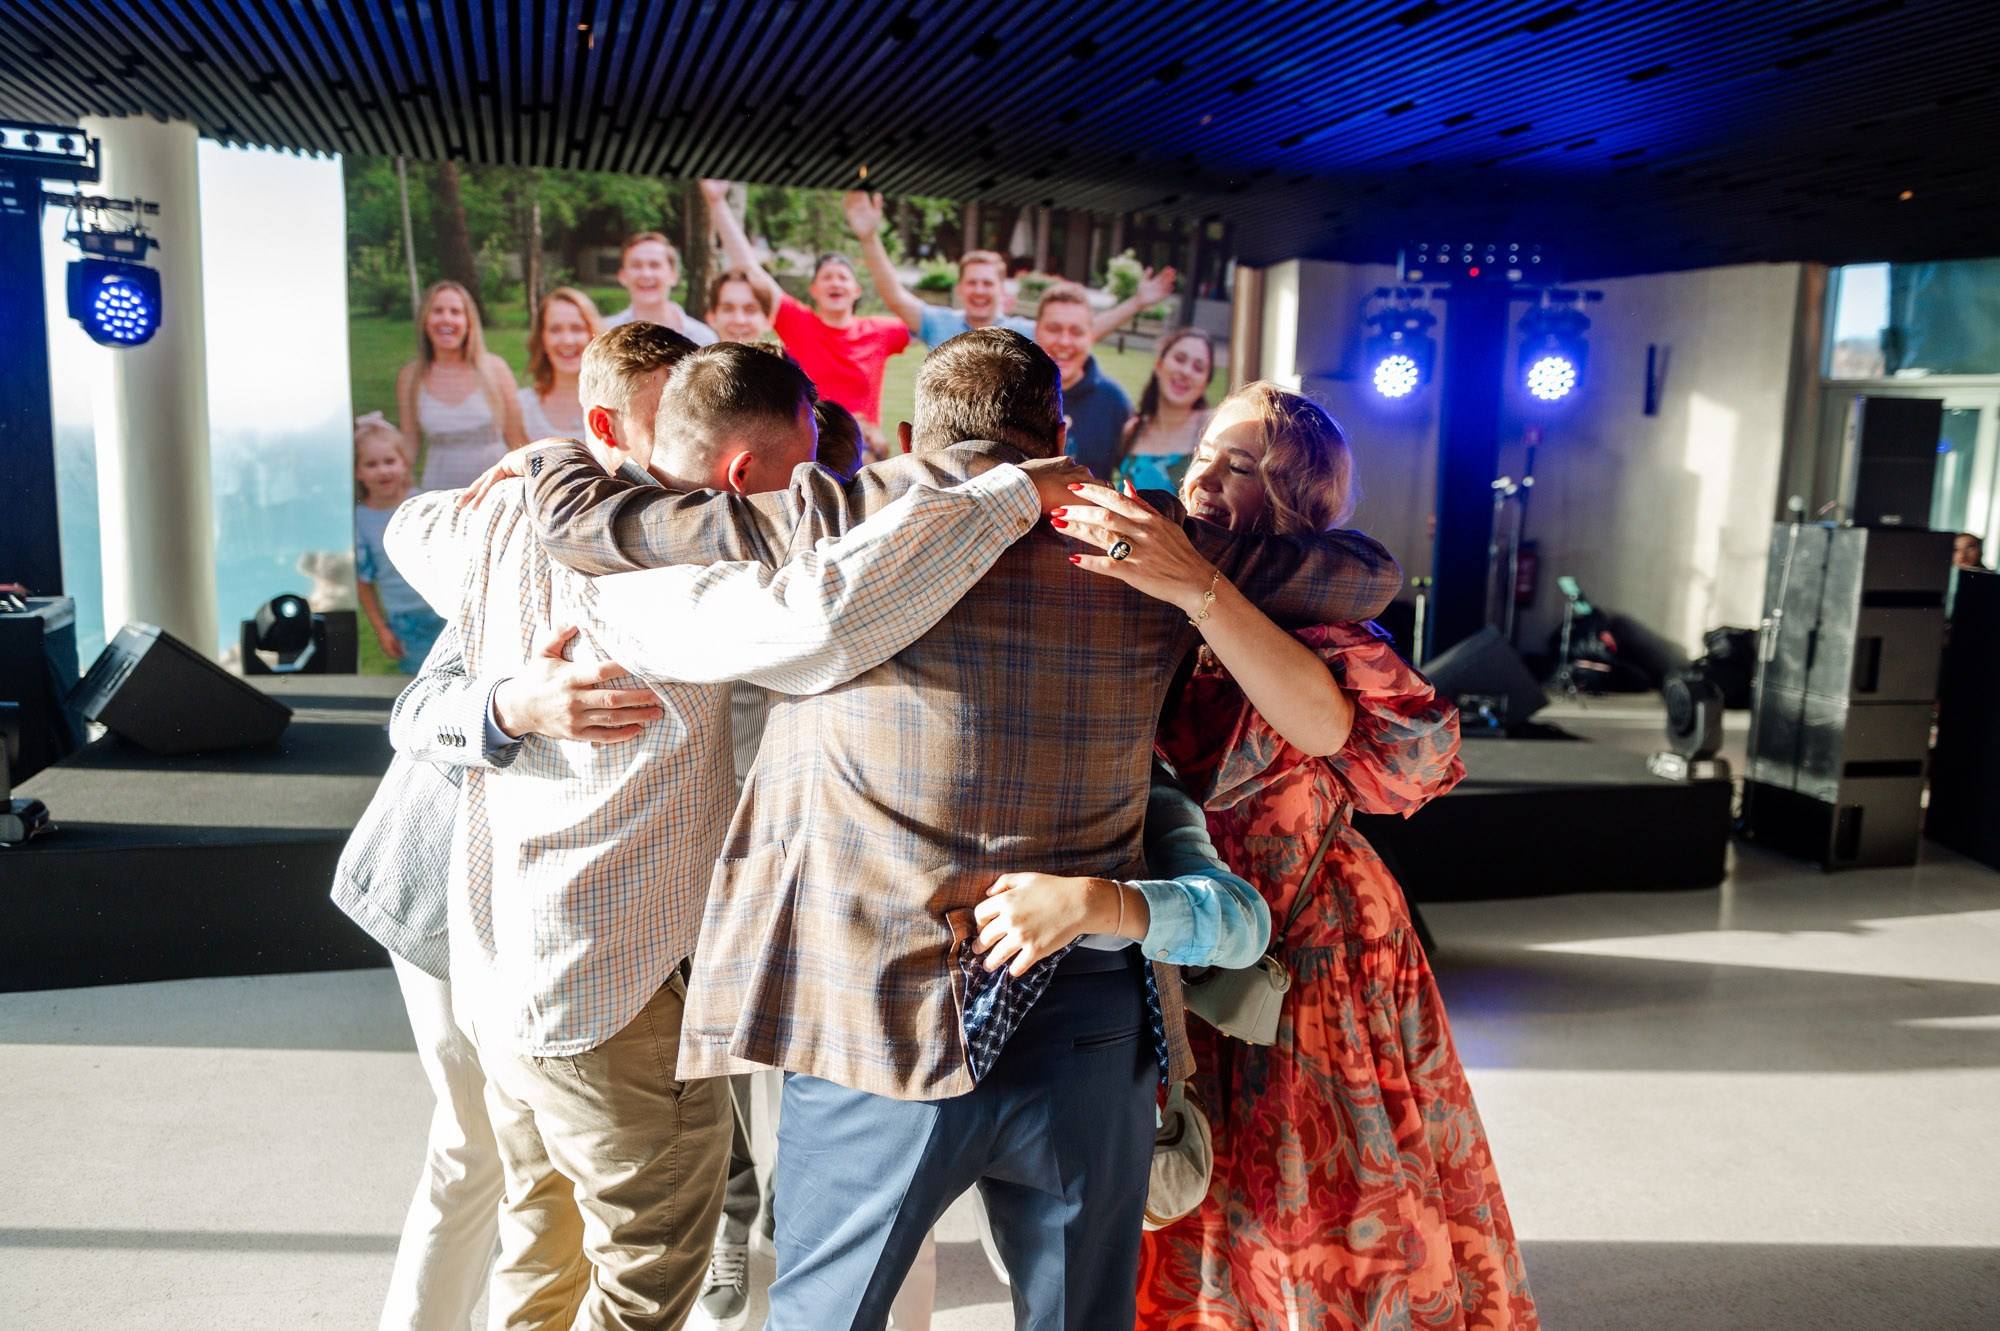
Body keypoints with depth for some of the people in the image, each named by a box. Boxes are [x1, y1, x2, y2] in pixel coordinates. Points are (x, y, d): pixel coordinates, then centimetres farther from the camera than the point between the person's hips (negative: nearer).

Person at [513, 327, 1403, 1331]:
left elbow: (573, 509, 4)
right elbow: (1367, 574, 13)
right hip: (1090, 1044, 2)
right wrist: (1202, 567, 28)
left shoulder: (829, 522, -2)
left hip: (882, 1025, -2)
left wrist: (558, 456, 26)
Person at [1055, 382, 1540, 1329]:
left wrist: (1201, 591, -43)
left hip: (1305, 958, -5)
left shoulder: (1315, 619, -15)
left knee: (1310, 1241, 12)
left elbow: (1342, 727, -36)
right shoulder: (1160, 617, 2)